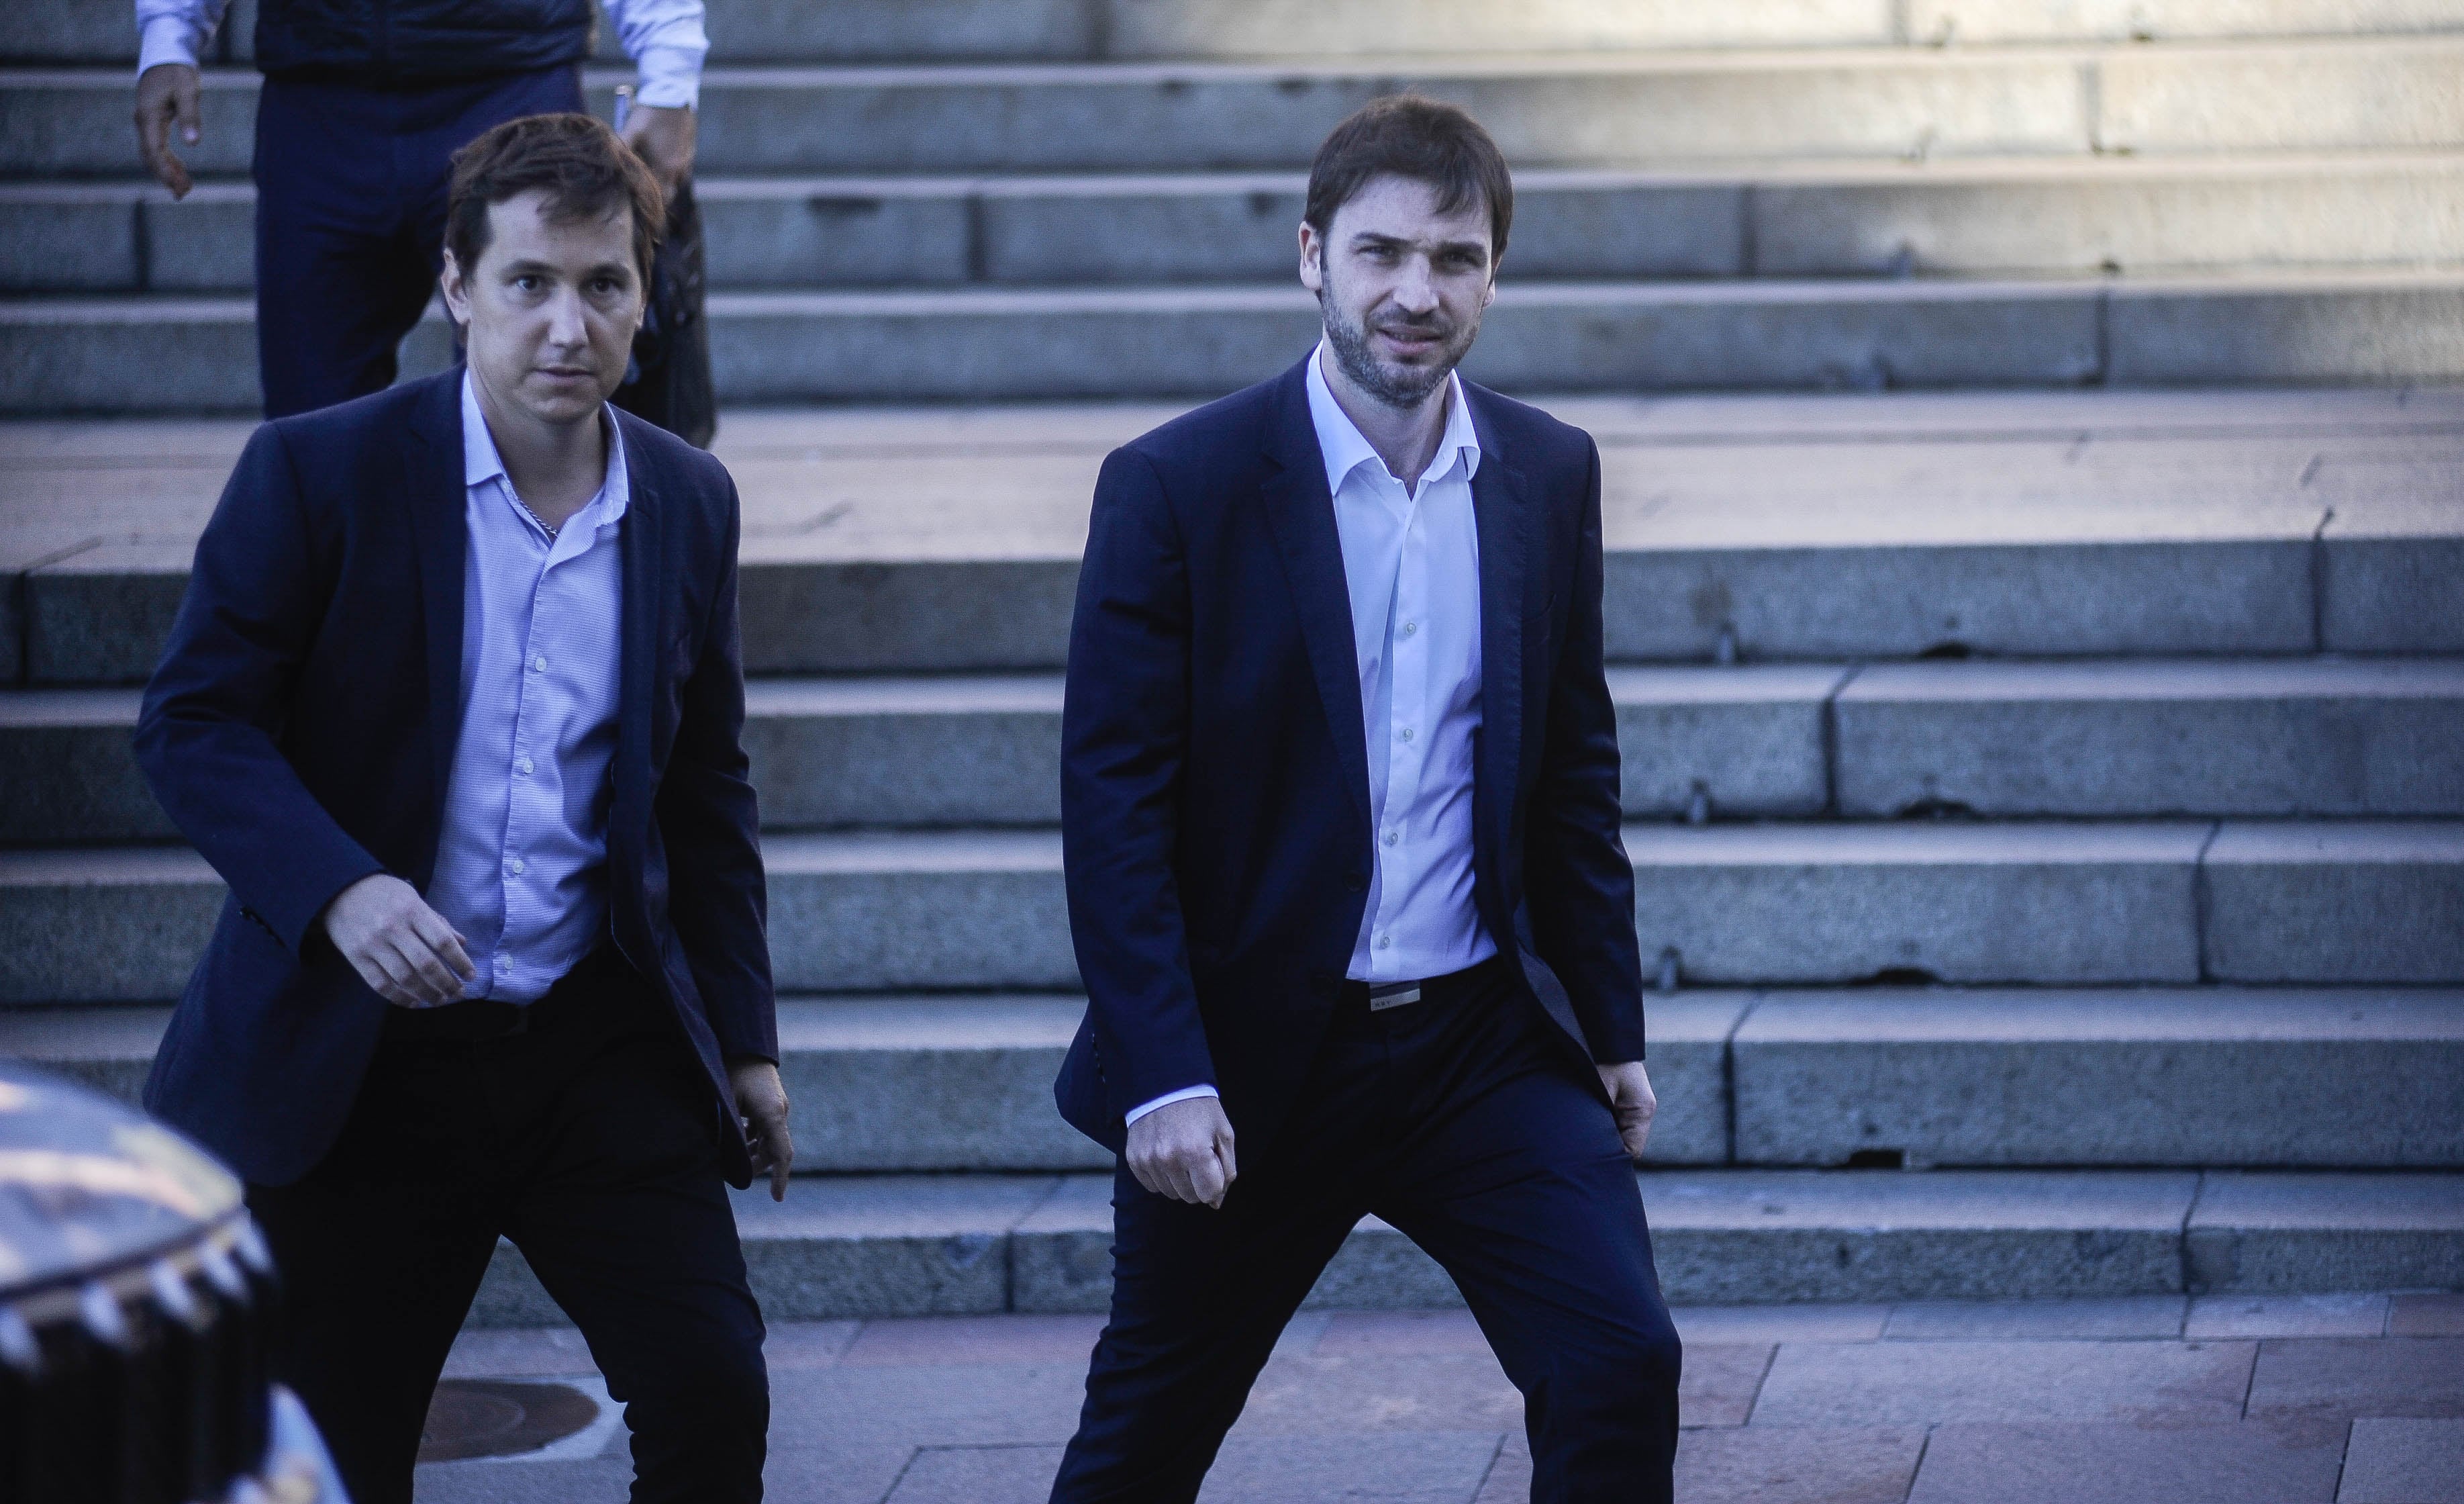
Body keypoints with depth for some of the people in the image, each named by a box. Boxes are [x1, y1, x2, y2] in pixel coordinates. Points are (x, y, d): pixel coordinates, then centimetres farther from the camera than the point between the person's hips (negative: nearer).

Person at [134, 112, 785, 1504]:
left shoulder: (689, 503, 6)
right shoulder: (321, 473, -8)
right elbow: (194, 723, -9)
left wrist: (747, 1040, 13)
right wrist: (341, 891, -25)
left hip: (600, 1047, 3)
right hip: (361, 1060, -3)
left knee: (713, 1393, -4)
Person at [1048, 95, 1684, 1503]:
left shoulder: (1550, 474, 3)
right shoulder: (1176, 486, -10)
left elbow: (1575, 769, 12)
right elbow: (1113, 803, -11)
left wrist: (1614, 1027, 10)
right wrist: (1162, 1077, -17)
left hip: (1485, 1042, 3)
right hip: (1255, 1055, -3)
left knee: (1621, 1362, -12)